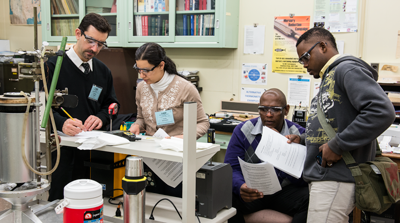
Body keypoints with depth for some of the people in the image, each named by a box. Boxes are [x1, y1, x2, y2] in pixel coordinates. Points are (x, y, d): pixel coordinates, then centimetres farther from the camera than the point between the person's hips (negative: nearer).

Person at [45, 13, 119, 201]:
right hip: (61, 147, -4)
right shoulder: (53, 66, -3)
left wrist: (101, 118, -5)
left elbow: (111, 103, 17)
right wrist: (62, 123, -28)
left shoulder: (103, 71, 15)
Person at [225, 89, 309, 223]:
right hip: (252, 191, 0)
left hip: (284, 192, 0)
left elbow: (303, 179, -13)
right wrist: (241, 187, -32)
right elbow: (231, 169, -9)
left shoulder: (298, 134, -6)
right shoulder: (243, 130, -3)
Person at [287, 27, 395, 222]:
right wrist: (303, 139, 14)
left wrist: (337, 146, -20)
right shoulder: (329, 77, 20)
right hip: (323, 175, 10)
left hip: (336, 179, -10)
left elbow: (382, 111, -23)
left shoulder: (347, 69, -10)